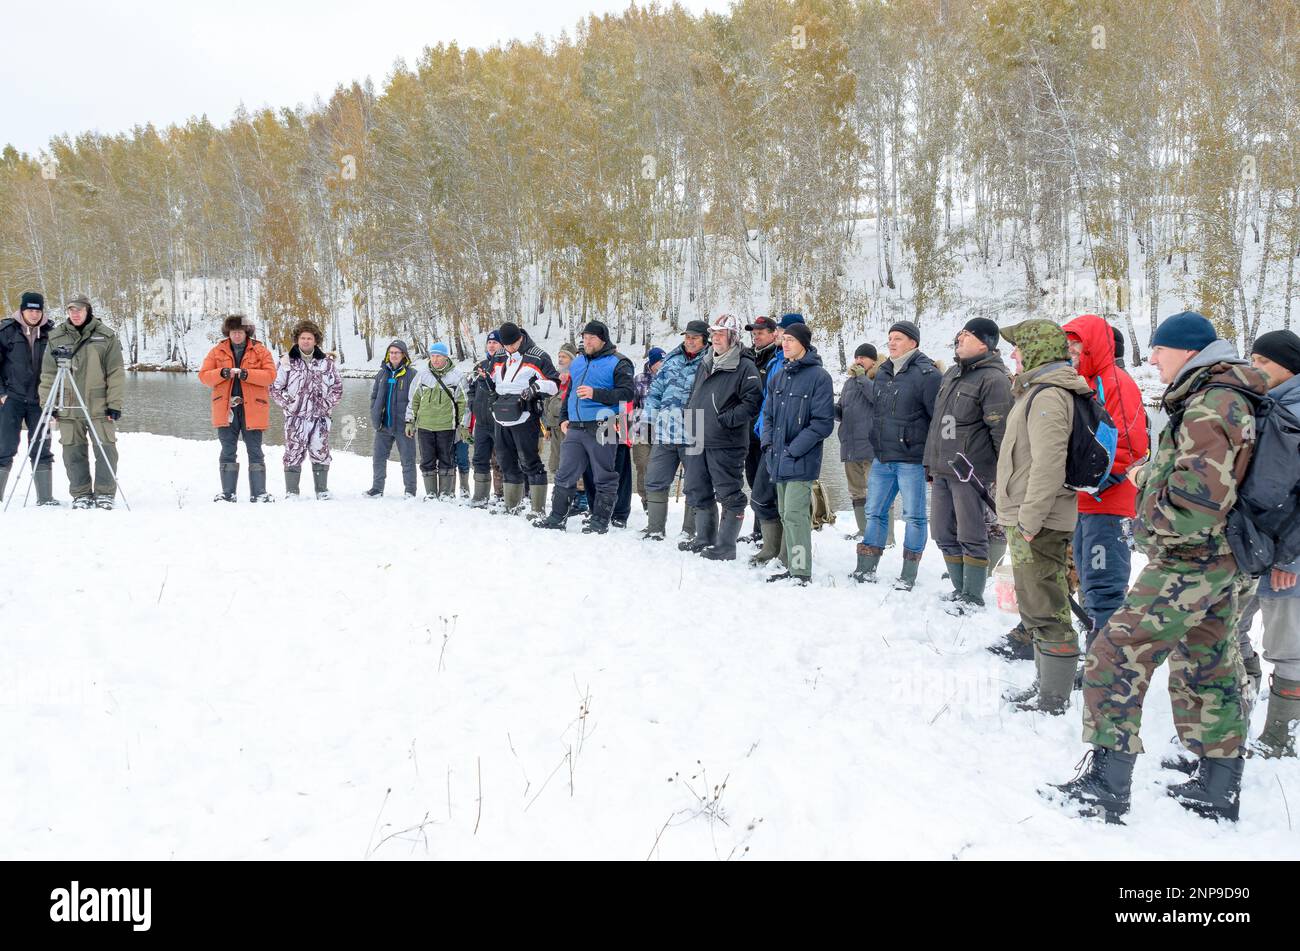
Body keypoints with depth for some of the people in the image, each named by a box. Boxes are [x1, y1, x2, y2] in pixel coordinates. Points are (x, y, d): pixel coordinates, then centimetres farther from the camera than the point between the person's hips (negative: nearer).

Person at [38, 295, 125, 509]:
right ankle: (81, 494, 16)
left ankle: (104, 493, 9)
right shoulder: (56, 338, 8)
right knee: (73, 452, 5)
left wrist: (115, 403, -6)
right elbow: (48, 374, 10)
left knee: (105, 450, -2)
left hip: (100, 407, -2)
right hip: (68, 409, 2)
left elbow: (116, 373, 0)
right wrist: (46, 404, 4)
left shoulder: (106, 337, 1)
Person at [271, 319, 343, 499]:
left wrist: (326, 405, 0)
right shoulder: (286, 361, 1)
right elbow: (275, 387, 5)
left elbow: (337, 387, 10)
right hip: (295, 417, -1)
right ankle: (291, 492, 5)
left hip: (320, 417, 1)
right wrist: (289, 405, -5)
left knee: (321, 454, 4)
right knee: (293, 454, -1)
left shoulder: (327, 362, 5)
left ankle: (322, 491, 13)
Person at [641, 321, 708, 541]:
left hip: (694, 437, -5)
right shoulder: (672, 360, 13)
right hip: (664, 434, 5)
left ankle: (690, 531, 14)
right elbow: (656, 390, 18)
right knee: (655, 482, 8)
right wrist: (651, 419, 11)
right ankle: (655, 528, 18)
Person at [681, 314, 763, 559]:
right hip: (698, 440, 8)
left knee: (729, 495, -2)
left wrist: (726, 419, -20)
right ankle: (704, 538, 29)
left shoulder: (745, 367, -8)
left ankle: (726, 546, 4)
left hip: (726, 444, -8)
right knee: (698, 492, 15)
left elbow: (752, 402, -16)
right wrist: (688, 417, 17)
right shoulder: (705, 365, 18)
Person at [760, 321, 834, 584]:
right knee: (786, 515, 13)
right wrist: (768, 442, 3)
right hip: (779, 460, 7)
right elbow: (768, 413, 20)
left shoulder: (818, 376, -9)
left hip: (801, 461, -7)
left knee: (795, 515, -12)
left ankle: (801, 572, -7)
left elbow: (823, 422, -12)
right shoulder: (780, 375, 13)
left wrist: (794, 449, -15)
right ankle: (789, 565, 22)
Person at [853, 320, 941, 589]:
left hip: (911, 459, -7)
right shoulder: (883, 372, 12)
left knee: (914, 516, 3)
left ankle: (909, 574, 12)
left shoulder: (926, 374, -11)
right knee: (874, 512, 11)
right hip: (881, 459, 7)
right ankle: (866, 567, 20)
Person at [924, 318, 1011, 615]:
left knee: (971, 537, 0)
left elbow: (1001, 431, -15)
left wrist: (1004, 474, -17)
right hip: (942, 469, 8)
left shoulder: (993, 379, -11)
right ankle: (960, 589, 26)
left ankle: (972, 597, 10)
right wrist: (930, 463, 20)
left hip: (970, 470, -8)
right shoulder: (951, 374, 15)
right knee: (945, 536, 13)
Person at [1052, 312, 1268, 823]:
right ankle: (1218, 790, 27)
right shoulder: (1230, 397, 14)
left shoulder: (1209, 407, -19)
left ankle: (1106, 784, -4)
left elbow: (1198, 497, -26)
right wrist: (1154, 471, 7)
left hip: (1187, 563, -11)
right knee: (1207, 670, 17)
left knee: (1116, 657, -8)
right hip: (1221, 560, 11)